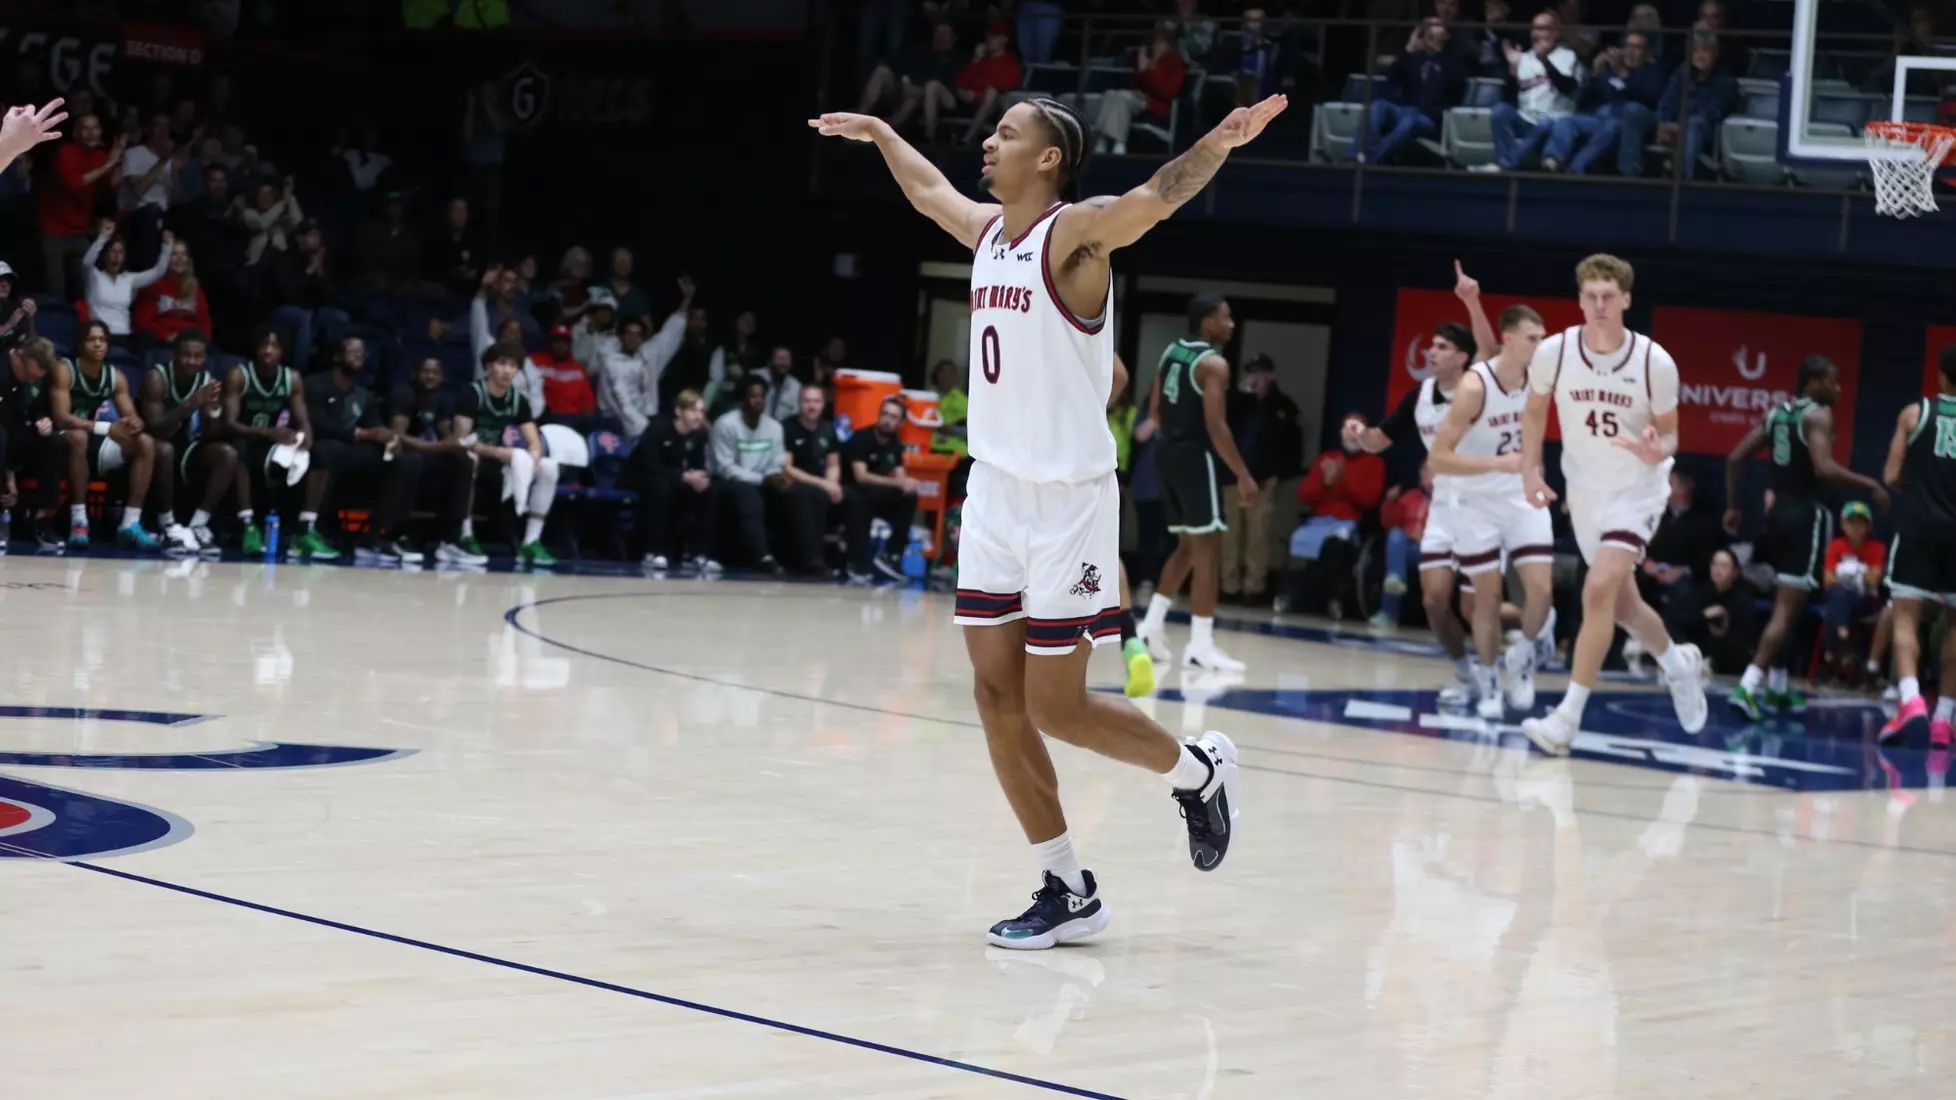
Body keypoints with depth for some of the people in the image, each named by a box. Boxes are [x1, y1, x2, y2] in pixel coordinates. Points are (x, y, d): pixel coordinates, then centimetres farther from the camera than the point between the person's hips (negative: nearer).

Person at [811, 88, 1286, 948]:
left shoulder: (1076, 233, -12)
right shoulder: (986, 230, 10)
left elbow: (1156, 197, -32)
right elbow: (926, 189, 32)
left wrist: (1220, 143, -50)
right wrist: (876, 131, 46)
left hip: (1069, 500, -8)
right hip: (996, 491, 8)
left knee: (1055, 708, -5)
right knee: (997, 693, 3)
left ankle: (1197, 770, 22)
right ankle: (1067, 891, 11)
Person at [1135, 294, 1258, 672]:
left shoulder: (1171, 352, 12)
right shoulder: (1214, 364, -13)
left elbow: (1154, 411, 16)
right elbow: (1216, 426, -20)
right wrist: (1243, 475, -17)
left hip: (1169, 455, 9)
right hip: (1196, 457, -9)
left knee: (1188, 546, 19)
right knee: (1208, 548, -5)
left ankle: (1151, 627, 16)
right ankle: (1200, 645, -8)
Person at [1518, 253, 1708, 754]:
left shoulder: (1655, 363, -20)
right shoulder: (1554, 352, -14)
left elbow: (1669, 434, -7)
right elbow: (1535, 410, 6)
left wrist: (1658, 451, -30)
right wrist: (1530, 470, -5)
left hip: (1636, 491, -4)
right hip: (1584, 490, 4)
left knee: (1600, 588, -22)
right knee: (1621, 602, 16)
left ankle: (1568, 717, -20)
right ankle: (1678, 663, 47)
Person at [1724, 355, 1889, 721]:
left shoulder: (1776, 413, 13)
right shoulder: (1819, 415, -11)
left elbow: (1735, 459, 11)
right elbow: (1825, 468, -24)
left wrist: (1733, 506, 19)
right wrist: (1870, 486, -14)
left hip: (1780, 513, 8)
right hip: (1807, 516, -8)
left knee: (1786, 605, 22)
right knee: (1788, 608, -9)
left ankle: (1777, 688, 27)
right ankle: (1748, 686, -21)